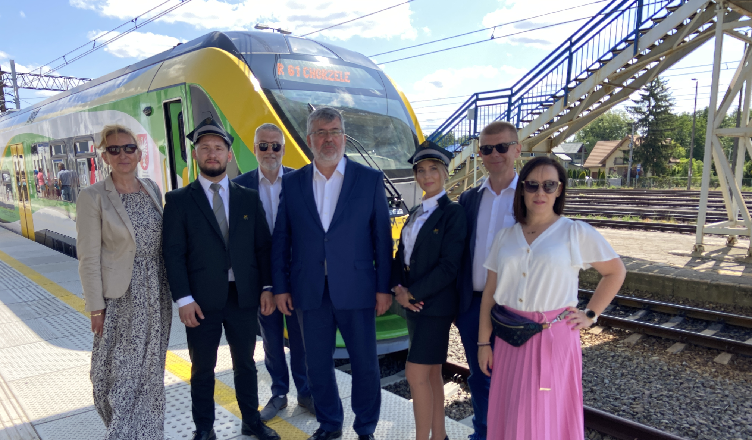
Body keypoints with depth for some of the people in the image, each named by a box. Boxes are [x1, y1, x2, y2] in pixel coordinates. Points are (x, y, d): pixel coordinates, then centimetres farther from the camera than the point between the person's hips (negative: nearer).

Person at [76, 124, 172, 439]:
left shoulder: (152, 189, 4)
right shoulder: (93, 197, -11)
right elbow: (88, 258, -10)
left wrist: (169, 287, 10)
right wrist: (96, 308, -10)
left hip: (156, 295, 5)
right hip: (121, 297, -4)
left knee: (150, 369, 16)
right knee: (120, 370, 7)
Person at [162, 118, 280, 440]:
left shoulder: (249, 198, 5)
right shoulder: (179, 200, -1)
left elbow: (263, 246, 5)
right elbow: (173, 253, -5)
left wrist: (267, 287, -1)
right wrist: (183, 299, -11)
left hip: (244, 296, 2)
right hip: (202, 300, -2)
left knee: (245, 364, 16)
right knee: (202, 369, 13)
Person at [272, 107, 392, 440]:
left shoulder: (370, 179, -1)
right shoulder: (291, 183, 5)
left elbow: (382, 237, -1)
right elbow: (281, 239, 7)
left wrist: (384, 287, -3)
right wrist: (281, 286, 3)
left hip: (356, 289, -2)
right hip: (310, 291, 2)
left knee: (365, 365, 9)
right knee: (317, 365, 14)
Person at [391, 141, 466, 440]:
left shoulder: (453, 212, -10)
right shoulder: (416, 213, 13)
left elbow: (449, 266, -17)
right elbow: (401, 254, 12)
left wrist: (412, 292, -15)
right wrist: (399, 288, -6)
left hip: (435, 303, -7)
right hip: (412, 303, 7)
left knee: (416, 374, -6)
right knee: (431, 374, 14)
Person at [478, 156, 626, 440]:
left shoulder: (576, 232, -4)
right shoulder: (505, 236, 4)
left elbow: (616, 272, 6)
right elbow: (490, 291, 5)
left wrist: (590, 315, -1)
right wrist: (483, 341, 4)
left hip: (553, 338, -3)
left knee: (549, 416, 6)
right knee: (508, 415, 12)